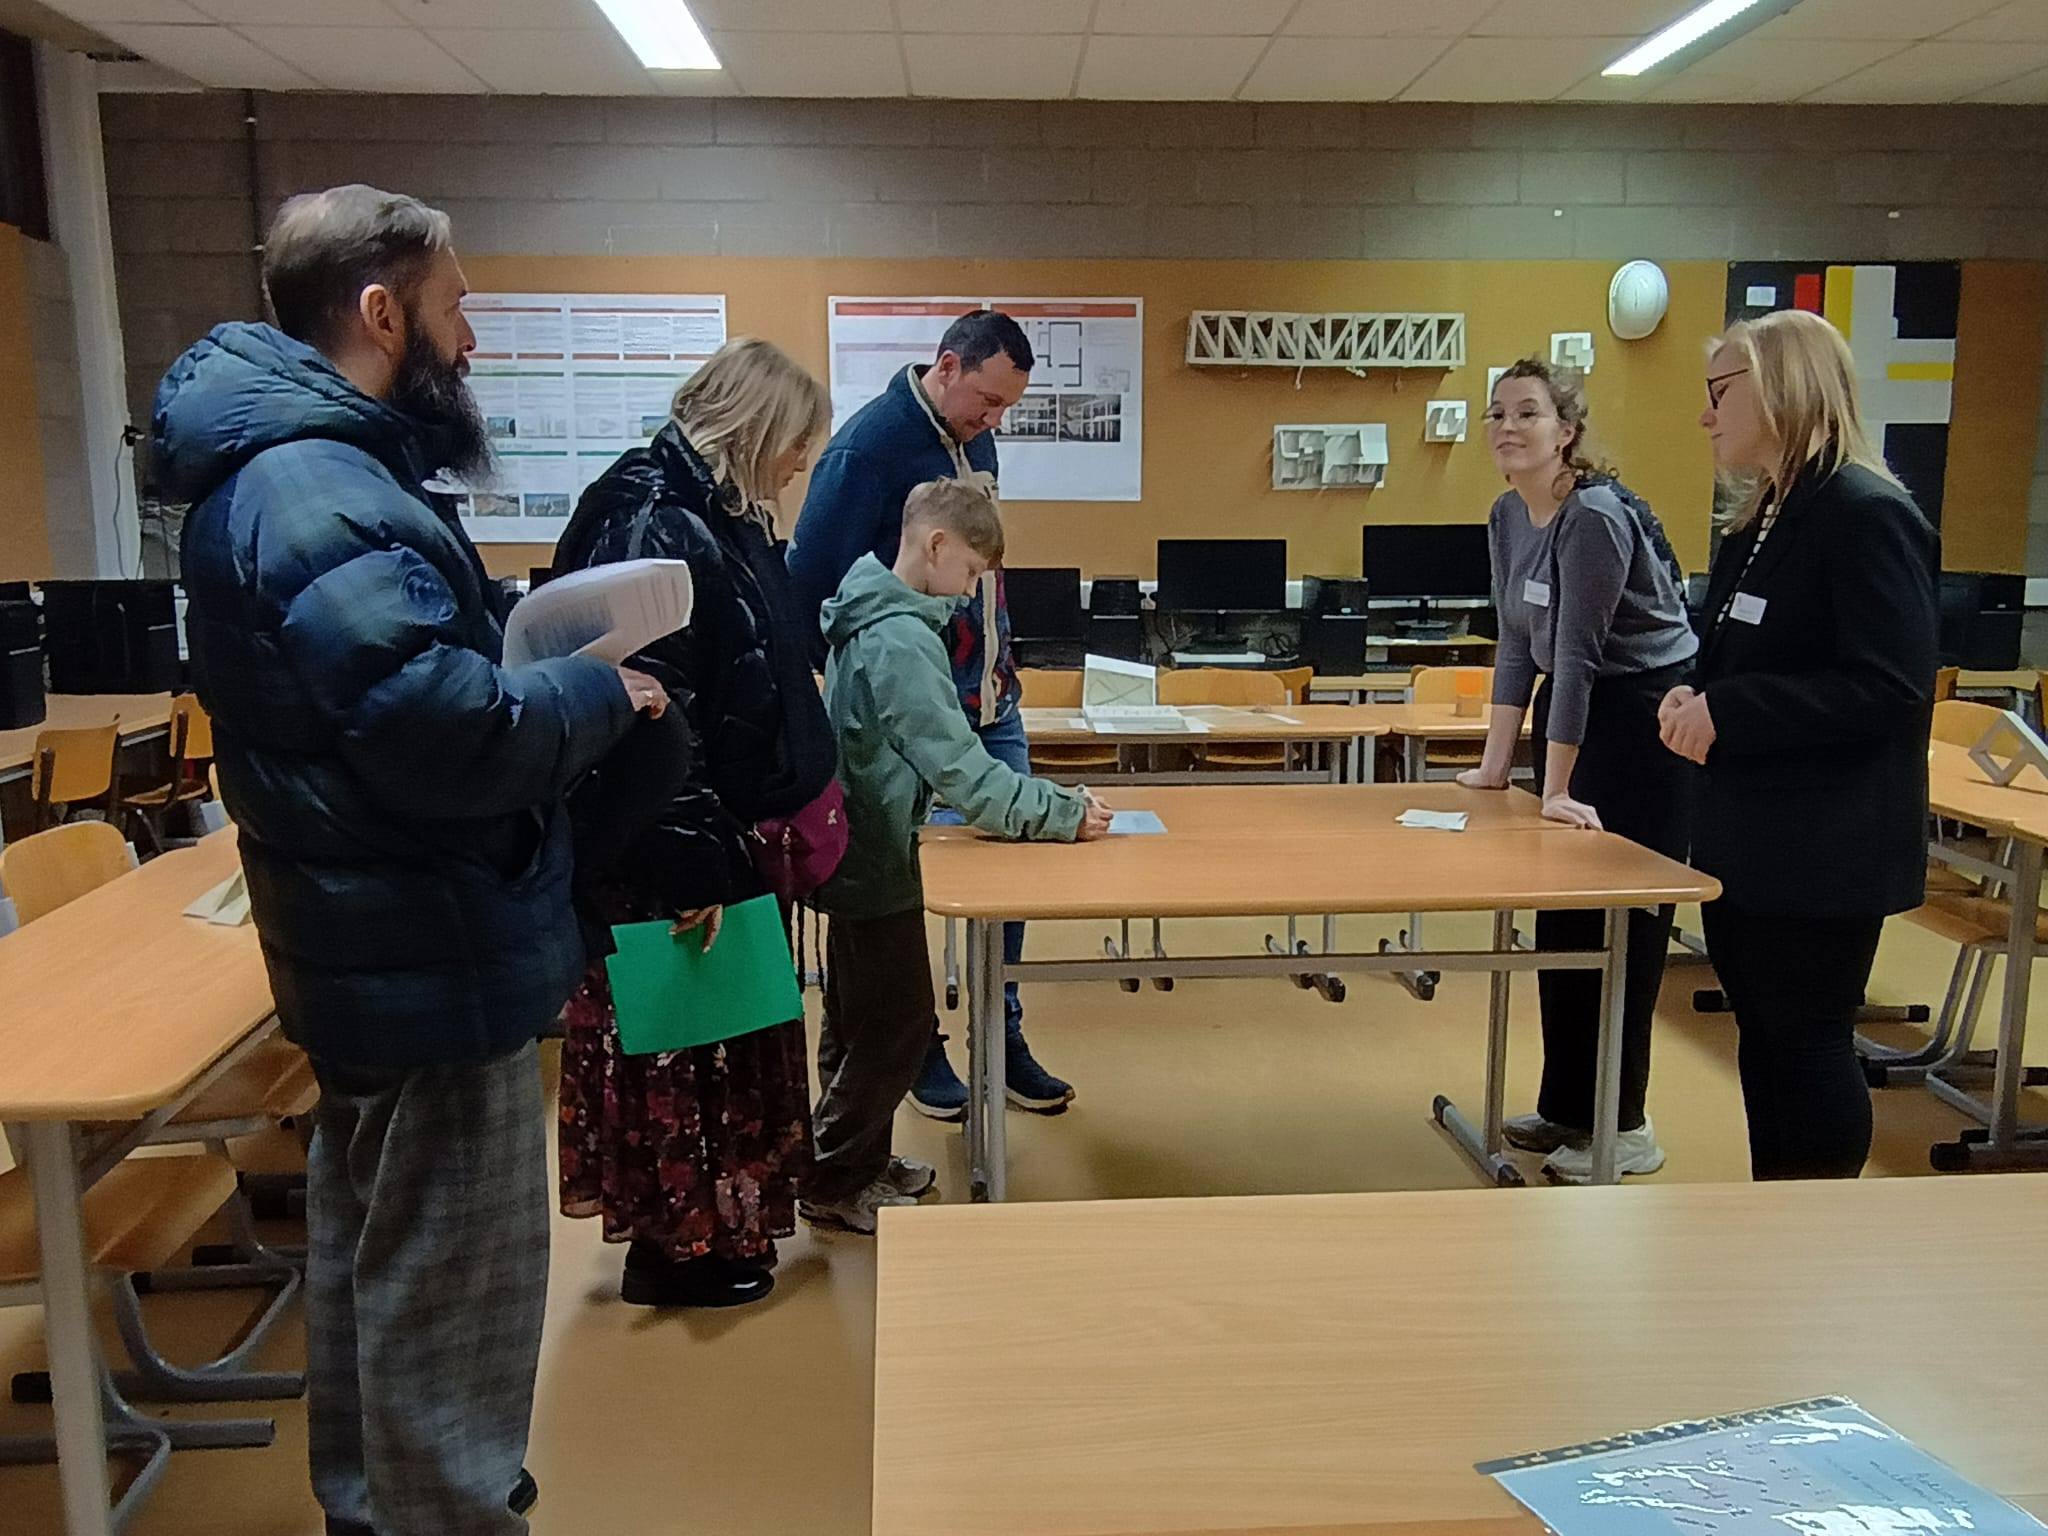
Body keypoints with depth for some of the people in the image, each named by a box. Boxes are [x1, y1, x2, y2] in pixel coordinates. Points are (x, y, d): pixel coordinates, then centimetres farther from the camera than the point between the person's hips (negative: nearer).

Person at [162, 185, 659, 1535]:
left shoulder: (295, 467, 11)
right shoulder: (326, 496, -23)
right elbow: (454, 739, -30)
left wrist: (542, 671, 0)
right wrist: (597, 694, -14)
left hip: (381, 950, 12)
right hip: (437, 960, -12)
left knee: (372, 1261, 25)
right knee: (451, 1307, 3)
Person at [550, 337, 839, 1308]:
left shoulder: (714, 519, 10)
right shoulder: (656, 528, -21)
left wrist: (790, 799, 24)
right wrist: (689, 865, -25)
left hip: (709, 834, 10)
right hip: (663, 859, -10)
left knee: (711, 1039, 19)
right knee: (676, 1041, 4)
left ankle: (704, 1224, 35)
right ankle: (671, 1249, 22)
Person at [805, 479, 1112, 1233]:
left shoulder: (871, 620, 8)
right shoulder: (904, 642, -23)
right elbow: (962, 771, -23)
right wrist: (1064, 811, -17)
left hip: (855, 852, 11)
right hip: (877, 861, -11)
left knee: (858, 1019, 20)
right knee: (897, 1025, 2)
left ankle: (854, 1163, 34)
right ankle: (834, 1186, 14)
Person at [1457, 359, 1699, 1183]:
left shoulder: (1596, 516, -21)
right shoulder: (1507, 517, 5)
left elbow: (1576, 651, -23)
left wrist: (1556, 788, -21)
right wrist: (1496, 764, 7)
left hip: (1646, 718, -9)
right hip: (1576, 712, 9)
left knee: (1621, 918, -3)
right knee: (1560, 915, 12)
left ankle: (1623, 1125, 10)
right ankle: (1567, 1107, 24)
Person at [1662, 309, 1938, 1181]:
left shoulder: (1868, 516, -16)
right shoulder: (1762, 524, 13)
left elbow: (1889, 685, -23)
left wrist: (1726, 710, -22)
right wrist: (1697, 700, 0)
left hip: (1827, 853, -9)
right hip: (1750, 840, 9)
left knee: (1810, 1046, 2)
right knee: (1764, 1042, 17)